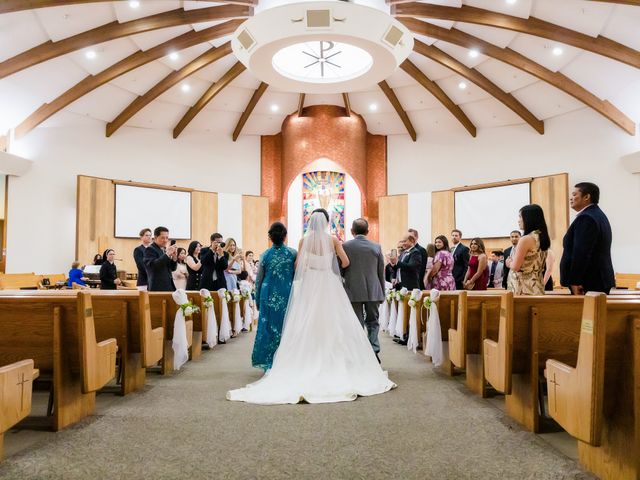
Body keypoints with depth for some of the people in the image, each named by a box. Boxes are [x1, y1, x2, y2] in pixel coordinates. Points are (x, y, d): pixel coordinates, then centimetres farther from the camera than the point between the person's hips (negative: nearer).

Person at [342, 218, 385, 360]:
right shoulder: (376, 247, 1)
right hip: (373, 291, 2)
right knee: (373, 322, 13)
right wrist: (382, 293, 15)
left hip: (353, 292, -2)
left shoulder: (345, 246, -5)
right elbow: (381, 273, 6)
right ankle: (374, 351, 4)